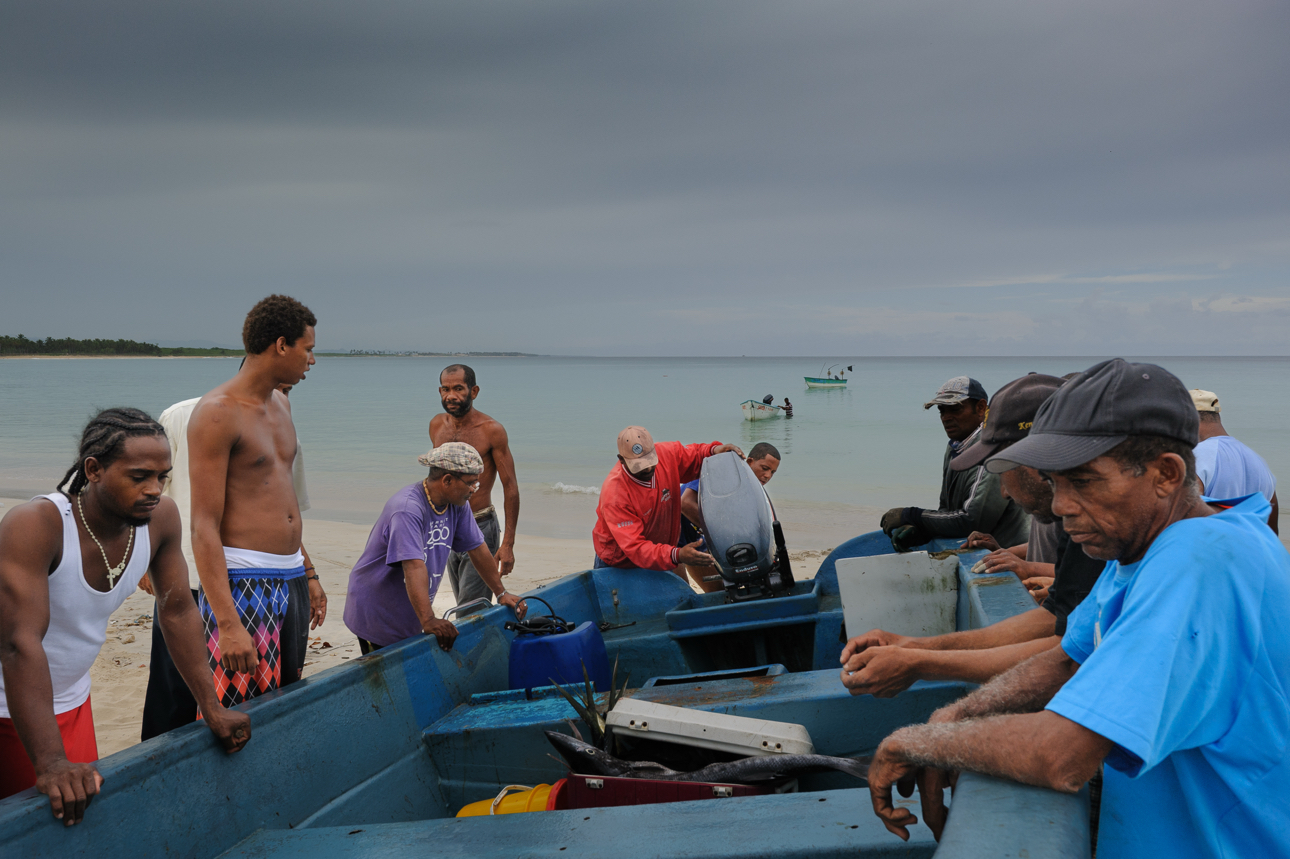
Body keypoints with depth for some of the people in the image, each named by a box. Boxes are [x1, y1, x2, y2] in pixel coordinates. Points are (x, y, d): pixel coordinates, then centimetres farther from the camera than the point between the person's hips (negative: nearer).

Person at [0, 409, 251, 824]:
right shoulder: (34, 525, -29)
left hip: (72, 705, 5)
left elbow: (178, 612, 0)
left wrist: (212, 710, 0)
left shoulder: (161, 517, -11)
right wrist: (51, 764, -41)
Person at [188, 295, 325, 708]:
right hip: (242, 583, -8)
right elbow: (204, 527, -16)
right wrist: (227, 624, -23)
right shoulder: (217, 413, -12)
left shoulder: (280, 403, 15)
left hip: (291, 580, 8)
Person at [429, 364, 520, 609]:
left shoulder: (492, 431, -14)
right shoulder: (436, 425, 3)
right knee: (463, 605, 14)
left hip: (480, 527, -6)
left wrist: (508, 544, -16)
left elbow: (510, 487, -12)